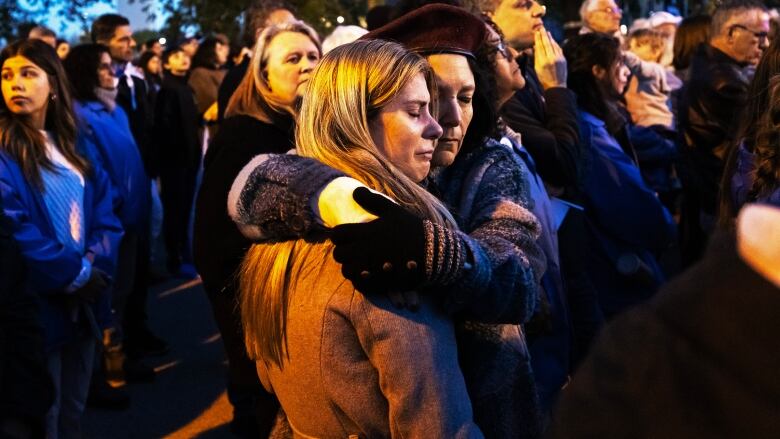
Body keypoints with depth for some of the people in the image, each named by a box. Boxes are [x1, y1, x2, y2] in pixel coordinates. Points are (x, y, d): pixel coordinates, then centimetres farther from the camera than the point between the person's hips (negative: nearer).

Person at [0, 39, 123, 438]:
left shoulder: (69, 145, 10)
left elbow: (105, 214, 6)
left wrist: (93, 266, -11)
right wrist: (73, 274, -15)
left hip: (82, 302, 6)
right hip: (37, 306, -6)